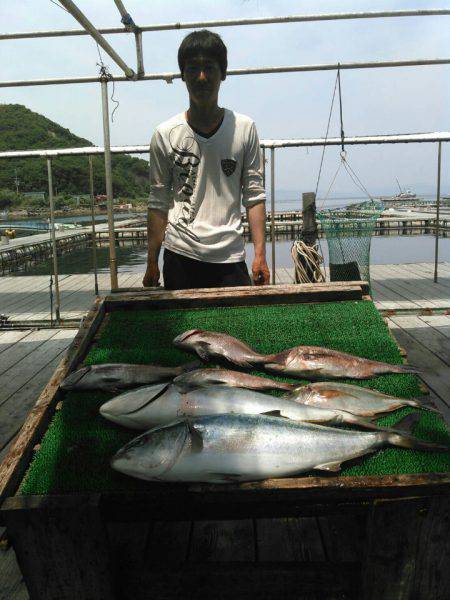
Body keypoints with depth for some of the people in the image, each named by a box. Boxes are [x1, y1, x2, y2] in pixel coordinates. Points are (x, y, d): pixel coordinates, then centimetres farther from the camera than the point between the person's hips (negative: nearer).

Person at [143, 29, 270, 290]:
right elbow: (159, 202, 6)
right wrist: (152, 264, 5)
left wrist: (260, 255, -4)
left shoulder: (245, 128, 3)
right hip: (180, 258, 0)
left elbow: (254, 195, 4)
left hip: (231, 258, 0)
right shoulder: (166, 134, 2)